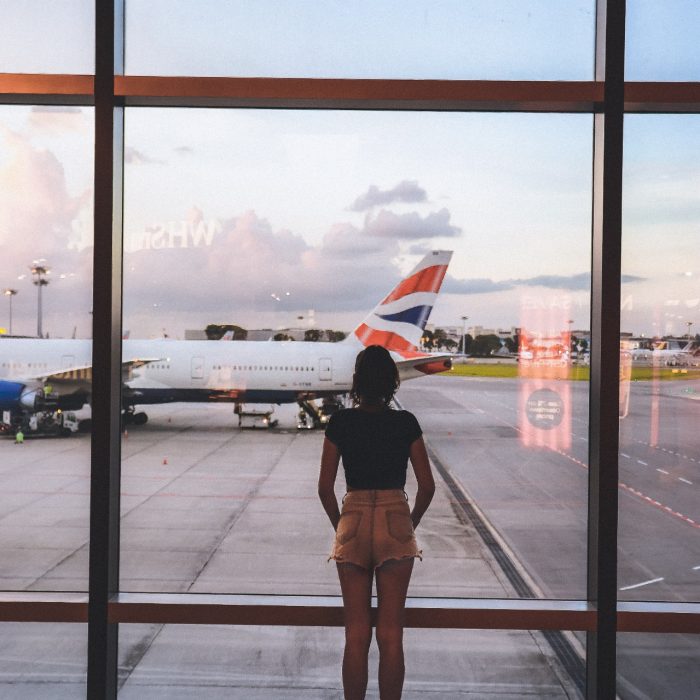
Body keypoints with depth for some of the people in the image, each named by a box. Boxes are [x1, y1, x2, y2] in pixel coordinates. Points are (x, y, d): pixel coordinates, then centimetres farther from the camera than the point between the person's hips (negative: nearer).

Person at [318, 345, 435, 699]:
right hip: (395, 524, 0)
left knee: (356, 634, 7)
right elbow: (427, 486, 0)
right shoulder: (406, 423, -2)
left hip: (353, 523, 0)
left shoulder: (340, 422, -2)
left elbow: (325, 488, 0)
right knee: (391, 634, 5)